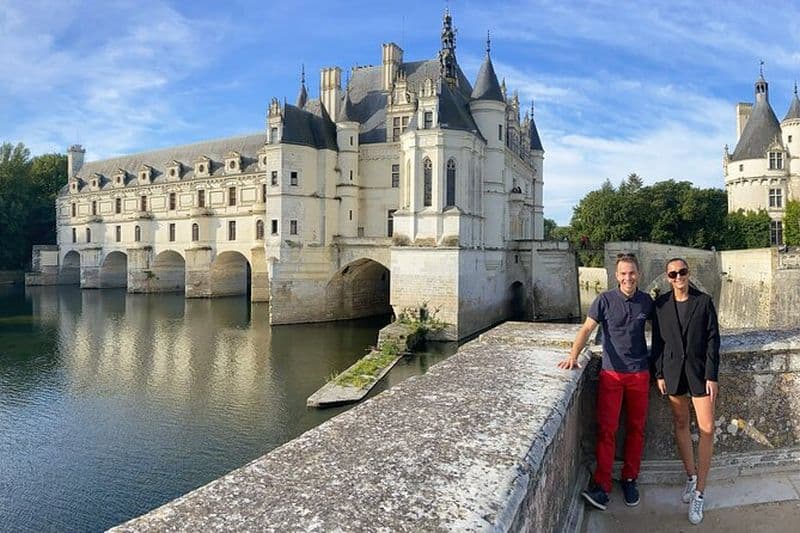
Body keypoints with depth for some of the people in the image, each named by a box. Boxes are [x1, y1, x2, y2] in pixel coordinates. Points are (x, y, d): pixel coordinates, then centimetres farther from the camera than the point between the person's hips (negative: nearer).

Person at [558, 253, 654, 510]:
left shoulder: (647, 301, 3)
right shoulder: (605, 300, -5)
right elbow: (587, 327, -10)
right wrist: (573, 355, -24)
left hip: (640, 373, 3)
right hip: (611, 373, -3)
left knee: (636, 429, 10)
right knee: (606, 429, -6)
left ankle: (629, 479, 25)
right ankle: (601, 485, -3)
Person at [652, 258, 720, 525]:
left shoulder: (704, 301, -4)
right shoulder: (661, 304, 1)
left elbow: (713, 339, -4)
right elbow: (657, 340, 4)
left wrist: (712, 376, -8)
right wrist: (659, 374, 1)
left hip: (699, 370, -2)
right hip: (673, 370, 2)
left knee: (707, 428, -4)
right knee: (680, 424, 12)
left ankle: (699, 493, 7)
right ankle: (691, 477, 30)